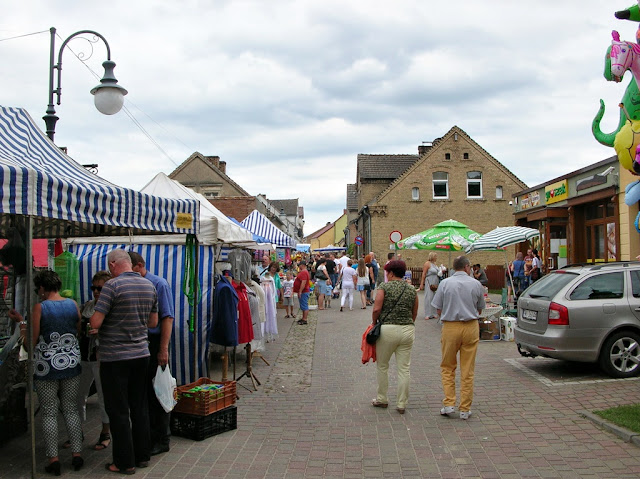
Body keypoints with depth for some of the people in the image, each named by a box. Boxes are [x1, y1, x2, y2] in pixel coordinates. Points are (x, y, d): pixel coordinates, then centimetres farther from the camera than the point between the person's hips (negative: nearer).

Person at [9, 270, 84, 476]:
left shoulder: (39, 307, -11)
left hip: (46, 368, -3)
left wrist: (21, 321, 2)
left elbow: (31, 342, -9)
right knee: (71, 409, 13)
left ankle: (53, 458, 8)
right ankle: (77, 453, 14)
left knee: (49, 413, 6)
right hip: (71, 365, 4)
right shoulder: (73, 304, 0)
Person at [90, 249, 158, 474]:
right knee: (139, 407, 15)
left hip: (115, 357, -6)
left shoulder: (113, 285, -15)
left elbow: (95, 323, -17)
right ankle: (142, 455, 25)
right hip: (141, 354, 6)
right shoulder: (149, 286, 5)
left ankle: (124, 462, 12)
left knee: (118, 411, 4)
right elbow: (153, 322, 13)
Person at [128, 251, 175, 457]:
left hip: (153, 342, -6)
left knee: (157, 393, 2)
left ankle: (162, 440, 13)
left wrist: (163, 349, -18)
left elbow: (167, 317, -13)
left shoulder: (158, 284, -8)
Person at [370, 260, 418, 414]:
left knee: (382, 366, 14)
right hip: (408, 330, 4)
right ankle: (402, 404, 13)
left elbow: (376, 309, -13)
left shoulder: (385, 287, -6)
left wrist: (374, 322, 4)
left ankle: (382, 399, 25)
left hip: (388, 329, -3)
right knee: (404, 369, 8)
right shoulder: (412, 290, 7)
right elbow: (414, 314, 11)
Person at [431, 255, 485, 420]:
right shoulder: (476, 284, 1)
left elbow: (438, 310, -1)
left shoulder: (445, 283, -3)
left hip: (450, 327, -1)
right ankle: (465, 409, 11)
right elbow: (479, 309, 10)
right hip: (471, 327, 1)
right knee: (468, 370, 7)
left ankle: (449, 403, 7)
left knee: (447, 368, 14)